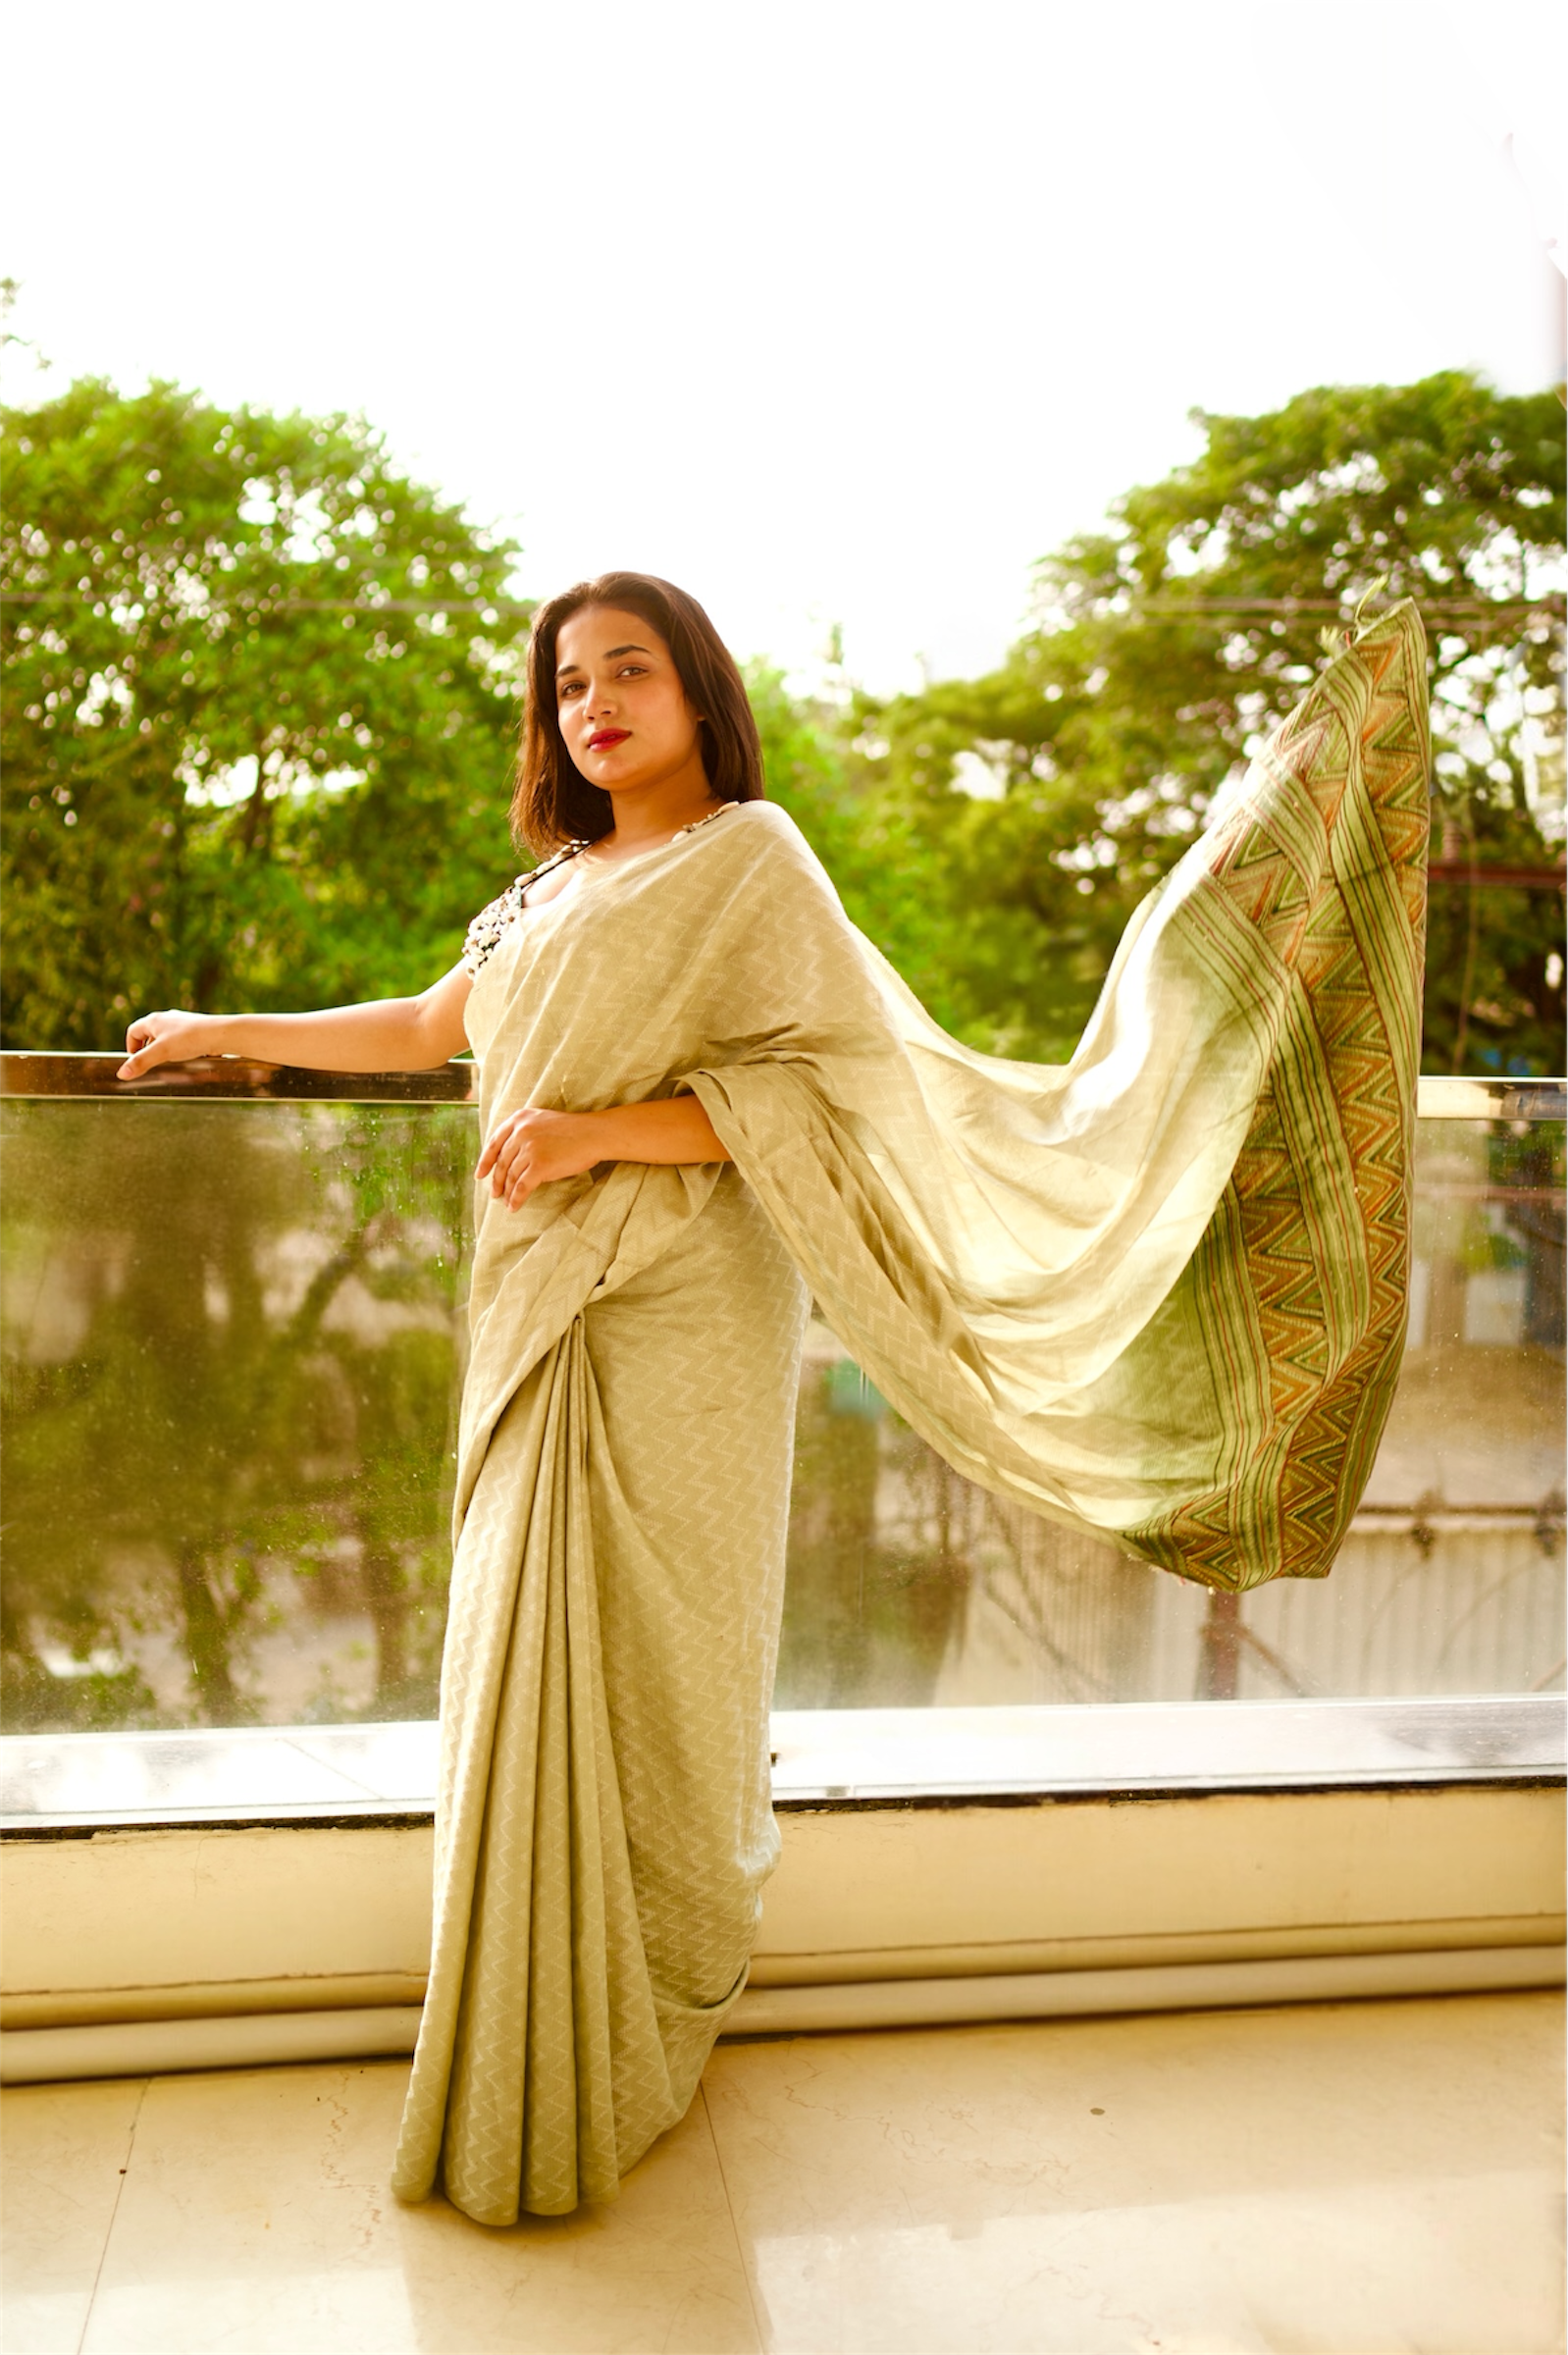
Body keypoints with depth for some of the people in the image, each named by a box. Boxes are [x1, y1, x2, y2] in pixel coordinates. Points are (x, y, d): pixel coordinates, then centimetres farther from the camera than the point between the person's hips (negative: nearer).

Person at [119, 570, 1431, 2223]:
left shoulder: (749, 861, -2)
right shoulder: (551, 890, 19)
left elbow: (821, 1084, -11)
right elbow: (428, 1030, 27)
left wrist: (603, 1130, -19)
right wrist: (225, 1032, 30)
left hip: (673, 1316, -6)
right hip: (546, 1313, 7)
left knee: (631, 1656, -1)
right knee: (539, 1645, 10)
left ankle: (619, 2040, 16)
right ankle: (535, 2022, 26)